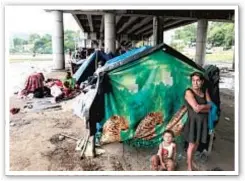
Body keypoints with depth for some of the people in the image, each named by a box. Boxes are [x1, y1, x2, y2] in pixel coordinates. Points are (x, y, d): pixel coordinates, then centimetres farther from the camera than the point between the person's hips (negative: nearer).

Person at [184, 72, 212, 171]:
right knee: (192, 145, 6)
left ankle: (190, 160, 42)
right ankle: (189, 166, 25)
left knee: (197, 143, 20)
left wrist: (201, 107, -18)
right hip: (193, 121, -6)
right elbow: (196, 108, -26)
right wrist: (207, 106, -12)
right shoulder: (189, 92, -16)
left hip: (203, 122, 6)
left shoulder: (205, 91, 3)